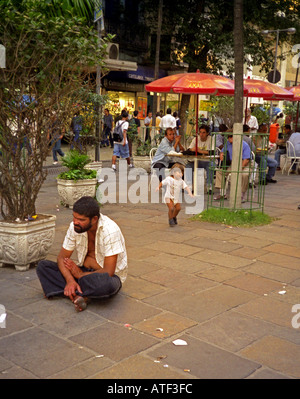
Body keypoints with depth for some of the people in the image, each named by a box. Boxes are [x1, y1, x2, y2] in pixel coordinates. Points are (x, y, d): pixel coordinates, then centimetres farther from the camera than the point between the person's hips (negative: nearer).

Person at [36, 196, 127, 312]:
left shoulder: (110, 231, -26)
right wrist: (70, 280, -23)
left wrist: (79, 274, -15)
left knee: (107, 283, -43)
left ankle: (75, 294, -16)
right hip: (84, 271, 6)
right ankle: (80, 296, -24)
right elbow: (62, 257, -4)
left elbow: (108, 272, -27)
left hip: (106, 275, -5)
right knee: (43, 266, -12)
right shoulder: (74, 227, -9)